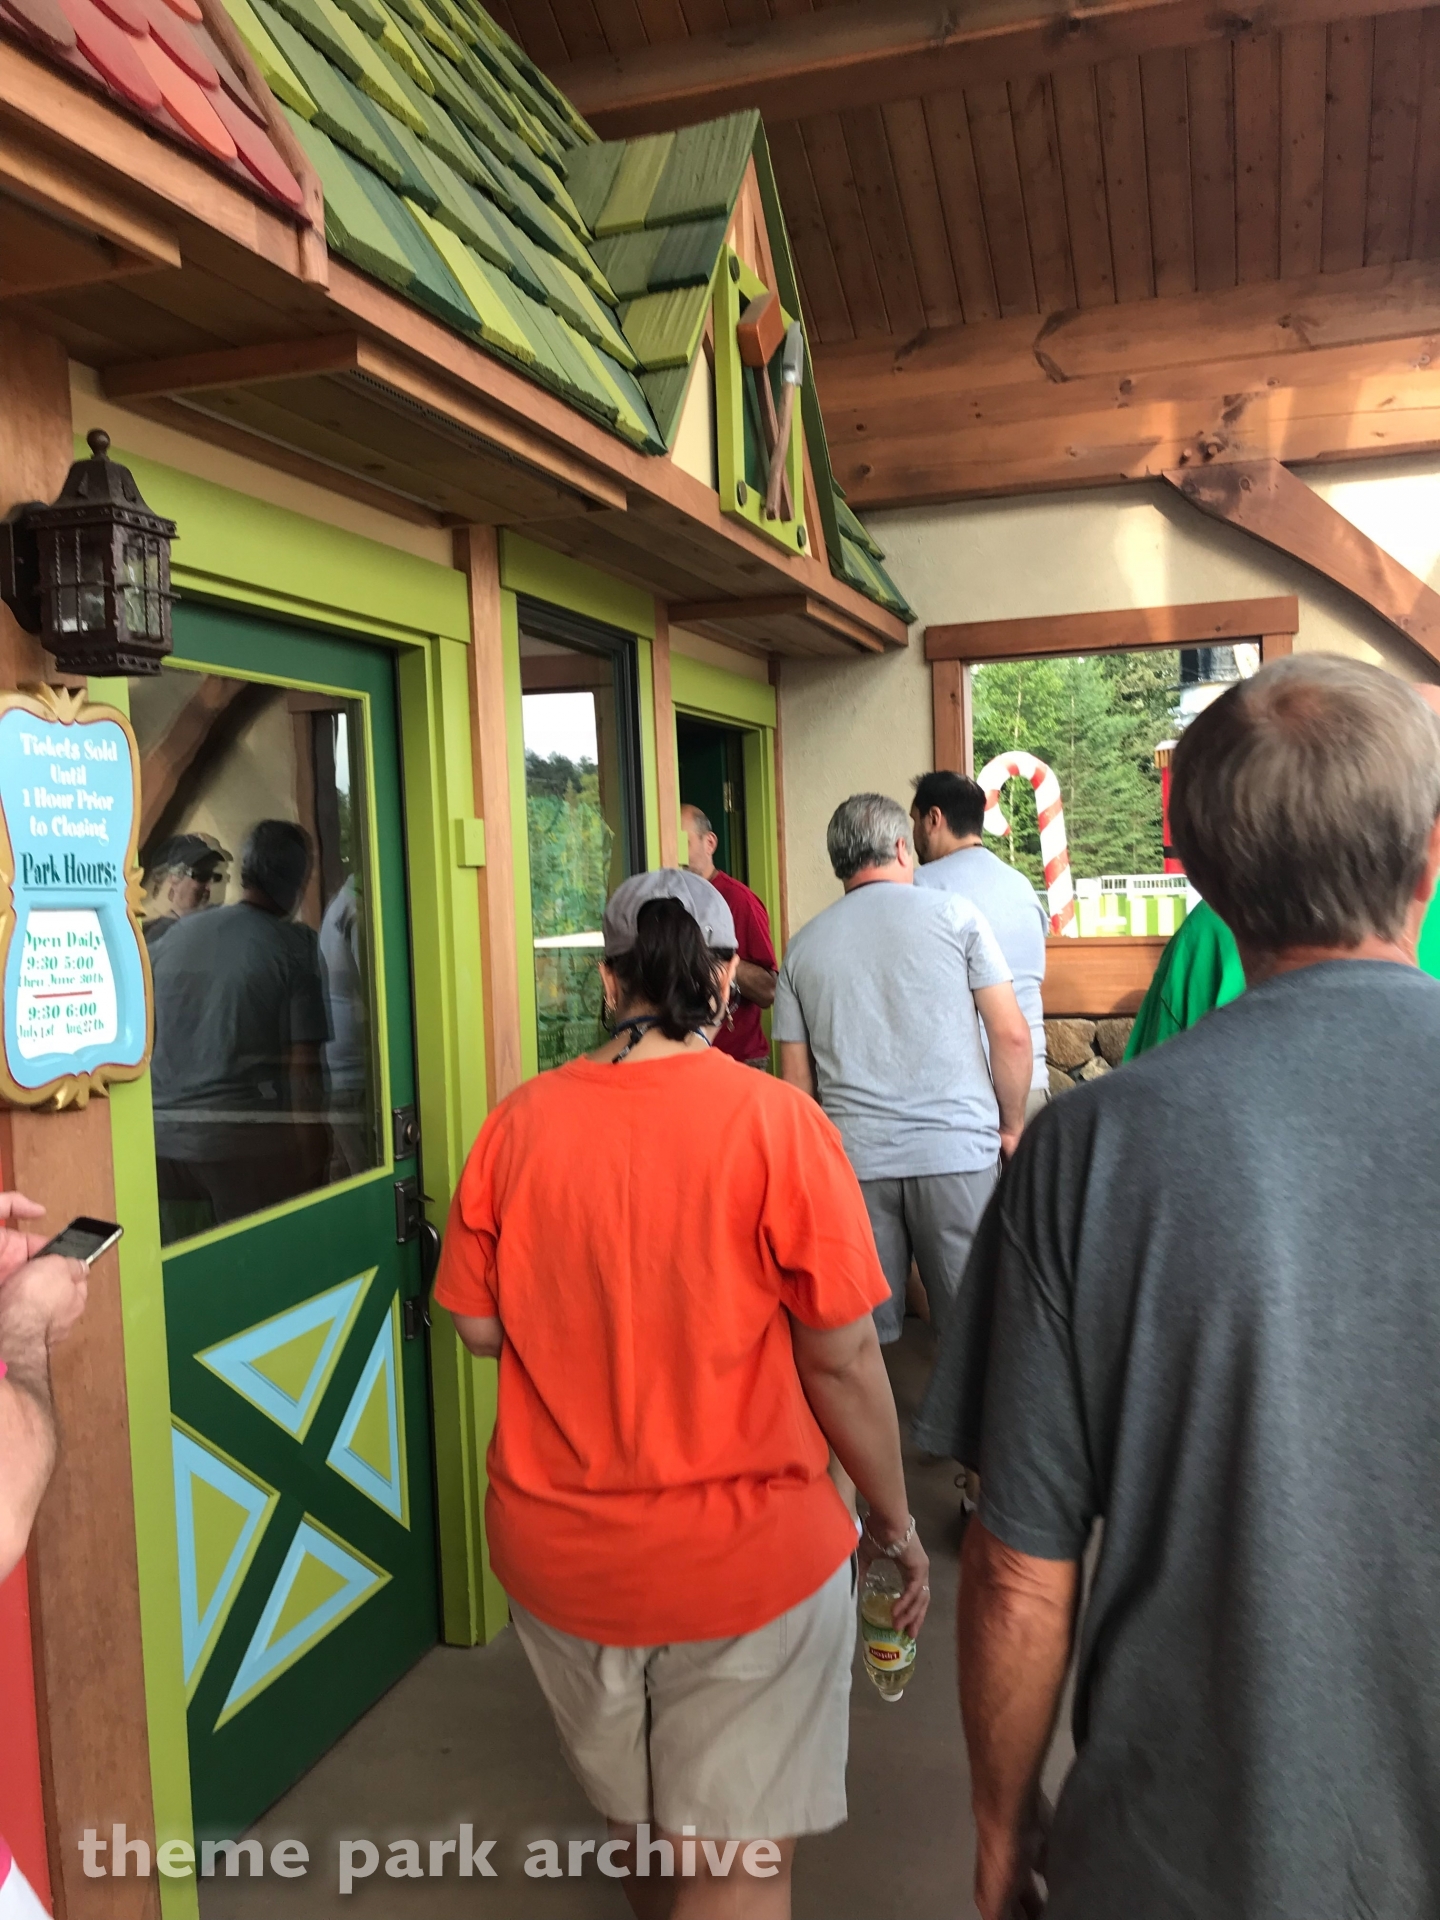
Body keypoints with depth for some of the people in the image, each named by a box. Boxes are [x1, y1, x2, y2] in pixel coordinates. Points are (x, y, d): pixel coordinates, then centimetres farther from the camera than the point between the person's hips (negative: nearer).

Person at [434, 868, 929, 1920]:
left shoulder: (521, 1120, -7)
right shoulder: (775, 1120, -17)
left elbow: (479, 1325, 1)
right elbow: (843, 1359, -13)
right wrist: (896, 1524, 1)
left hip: (555, 1550, 5)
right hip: (744, 1556, -4)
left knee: (634, 1818, 28)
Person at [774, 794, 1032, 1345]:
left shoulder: (802, 947, 9)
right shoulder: (954, 914, 2)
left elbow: (797, 1082, 10)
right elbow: (1011, 1036, -2)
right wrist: (1011, 1128, 10)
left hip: (853, 1157, 2)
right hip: (958, 1152, -2)